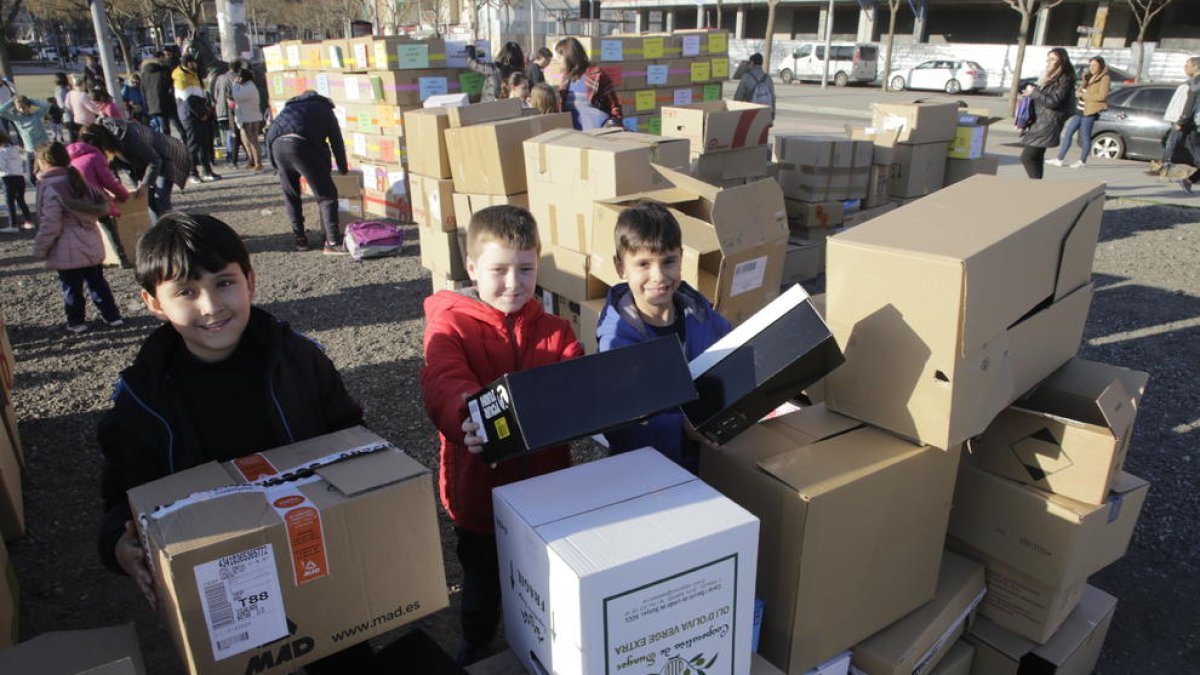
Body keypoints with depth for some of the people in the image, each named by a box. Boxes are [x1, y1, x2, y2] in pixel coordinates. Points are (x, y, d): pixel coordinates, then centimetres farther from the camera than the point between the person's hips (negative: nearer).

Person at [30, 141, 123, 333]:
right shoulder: (78, 179, 6)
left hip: (67, 251, -7)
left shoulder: (50, 188, -16)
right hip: (91, 244, 7)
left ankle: (76, 321, 15)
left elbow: (50, 226, -17)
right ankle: (112, 315, 19)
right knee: (97, 282, 16)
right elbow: (100, 207, 14)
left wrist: (40, 250, -7)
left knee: (71, 288, 6)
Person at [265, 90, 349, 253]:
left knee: (290, 195, 20)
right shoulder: (324, 109, 27)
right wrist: (343, 169, 35)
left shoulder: (290, 107, 40)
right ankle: (333, 242, -9)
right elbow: (336, 141, 23)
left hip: (276, 143, 5)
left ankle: (300, 239, 23)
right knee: (326, 194, -2)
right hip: (300, 144, -5)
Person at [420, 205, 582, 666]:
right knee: (481, 580, 23)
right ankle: (476, 644, 52)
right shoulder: (450, 325, -13)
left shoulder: (553, 331, -1)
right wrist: (469, 418, -53)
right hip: (479, 488, -2)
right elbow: (443, 386, -31)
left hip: (546, 485, 2)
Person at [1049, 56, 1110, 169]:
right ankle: (1059, 159, 4)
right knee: (1068, 133, 3)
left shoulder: (1104, 78, -6)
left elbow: (1101, 96, -16)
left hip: (1090, 111, -8)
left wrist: (1083, 95, -12)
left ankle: (1082, 161, 8)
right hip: (1079, 110, 8)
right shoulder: (1088, 77, 18)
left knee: (1085, 136, -2)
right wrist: (1078, 93, -3)